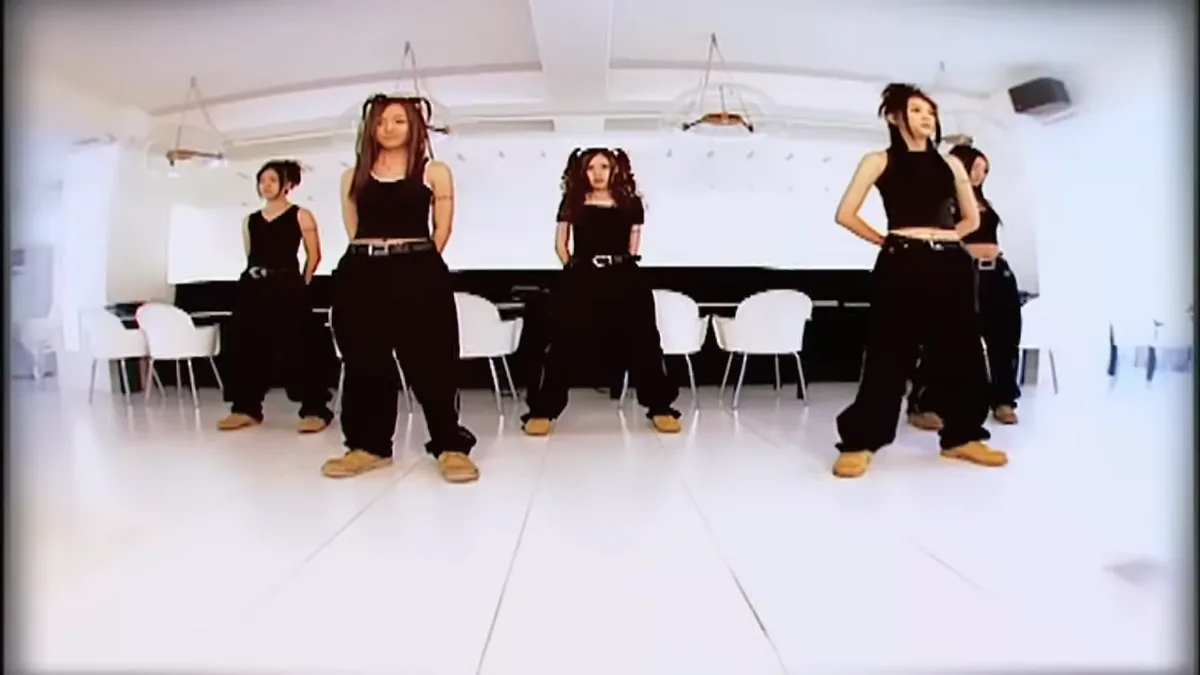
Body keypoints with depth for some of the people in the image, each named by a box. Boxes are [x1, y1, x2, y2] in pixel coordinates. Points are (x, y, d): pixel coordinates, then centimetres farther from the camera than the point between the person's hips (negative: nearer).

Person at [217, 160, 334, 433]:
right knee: (248, 347, 4)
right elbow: (250, 257, 20)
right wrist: (254, 277, 12)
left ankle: (315, 410, -7)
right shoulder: (249, 221, 17)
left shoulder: (300, 215, 3)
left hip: (287, 289, -6)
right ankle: (246, 408, 13)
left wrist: (300, 284, 1)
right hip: (252, 288, 6)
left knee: (295, 348, -10)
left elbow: (314, 255, 1)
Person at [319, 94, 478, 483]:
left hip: (418, 275, -3)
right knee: (365, 361, 7)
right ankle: (369, 445, 18)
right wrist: (372, 255, 6)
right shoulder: (354, 176, 15)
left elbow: (442, 230, 5)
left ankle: (450, 446, 3)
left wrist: (415, 259, 3)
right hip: (362, 275, 4)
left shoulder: (434, 172, 7)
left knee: (430, 360, -4)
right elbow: (353, 230, 15)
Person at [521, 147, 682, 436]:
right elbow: (561, 244, 11)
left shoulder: (630, 203, 8)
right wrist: (573, 268, 2)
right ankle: (543, 411, 5)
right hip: (581, 281, 0)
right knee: (564, 343, -1)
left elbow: (633, 244, 11)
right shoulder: (572, 203, 8)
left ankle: (660, 408, 14)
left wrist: (620, 265, 2)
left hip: (623, 280, 1)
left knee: (641, 341, 3)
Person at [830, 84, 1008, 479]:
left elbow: (972, 218, 24)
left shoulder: (950, 163, 17)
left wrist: (943, 236, 12)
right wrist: (884, 239, 1)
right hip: (902, 266, -5)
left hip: (951, 265, 5)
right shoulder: (880, 161, 5)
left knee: (960, 351, 7)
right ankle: (860, 442, -1)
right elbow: (845, 214, -3)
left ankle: (962, 435, 20)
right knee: (890, 353, -7)